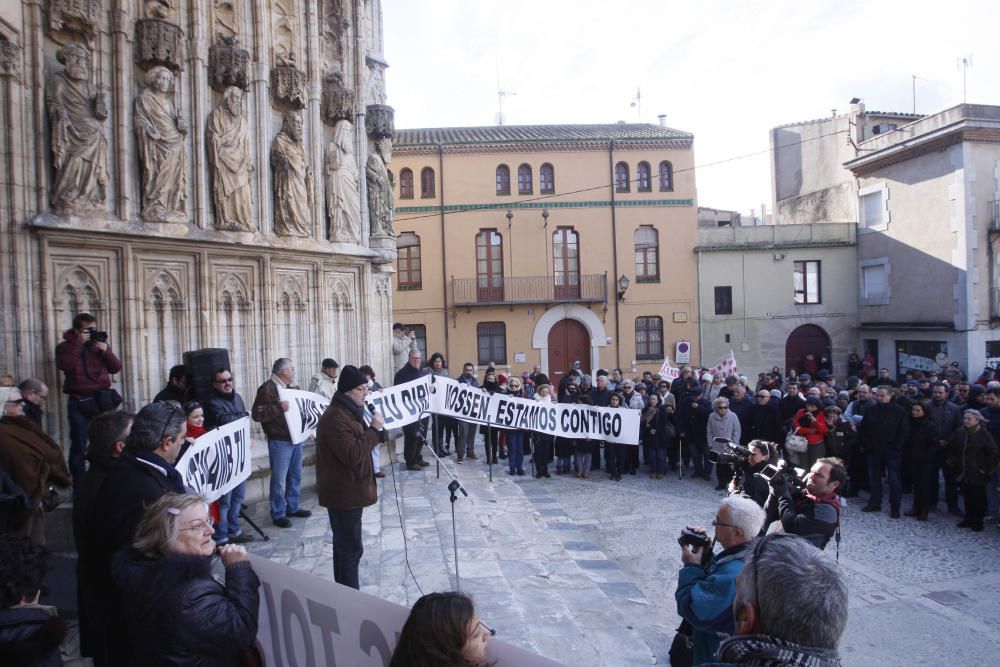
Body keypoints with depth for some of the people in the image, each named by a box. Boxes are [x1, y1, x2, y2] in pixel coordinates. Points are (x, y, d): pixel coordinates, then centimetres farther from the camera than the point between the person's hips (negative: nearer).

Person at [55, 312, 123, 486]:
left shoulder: (100, 344, 14)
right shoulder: (66, 347, 4)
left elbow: (116, 368, 7)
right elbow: (65, 365, -17)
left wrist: (106, 351, -8)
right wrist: (78, 343, -15)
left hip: (102, 400, 3)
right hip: (79, 402, -3)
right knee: (79, 446, 0)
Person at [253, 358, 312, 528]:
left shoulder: (292, 387, 15)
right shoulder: (267, 388, -11)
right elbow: (257, 414, -18)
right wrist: (279, 408, -25)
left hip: (296, 438, 8)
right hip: (280, 441, -8)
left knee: (295, 476, 15)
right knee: (279, 479, -1)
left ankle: (293, 507, 28)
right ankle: (278, 514, 8)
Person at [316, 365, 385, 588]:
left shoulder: (350, 412, 13)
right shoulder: (336, 418, -21)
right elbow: (353, 455, -29)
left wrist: (369, 484, 22)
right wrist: (374, 429, -22)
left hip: (349, 490, 11)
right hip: (344, 493, -11)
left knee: (345, 545, 18)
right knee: (351, 547, -5)